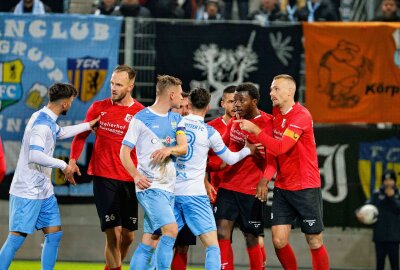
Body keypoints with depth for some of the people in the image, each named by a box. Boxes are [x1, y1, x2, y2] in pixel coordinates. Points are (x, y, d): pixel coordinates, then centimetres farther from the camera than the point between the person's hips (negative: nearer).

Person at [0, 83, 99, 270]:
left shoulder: (47, 119, 11)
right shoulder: (41, 124, -20)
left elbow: (61, 133, 34)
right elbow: (35, 155, -33)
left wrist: (88, 126, 37)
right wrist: (63, 165, -26)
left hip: (44, 190, 10)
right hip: (27, 192, -10)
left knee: (54, 234, 8)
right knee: (17, 237, -9)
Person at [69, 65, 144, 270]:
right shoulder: (99, 108, 2)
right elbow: (81, 135, 11)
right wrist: (73, 159, -3)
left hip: (129, 180, 1)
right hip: (103, 177, -1)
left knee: (128, 236, 9)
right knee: (113, 234, -10)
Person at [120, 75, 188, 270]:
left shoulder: (176, 119, 13)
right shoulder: (141, 119, -5)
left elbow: (184, 148, 2)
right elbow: (124, 152, -4)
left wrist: (169, 150, -19)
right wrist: (136, 175, -17)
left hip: (169, 187, 6)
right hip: (150, 186, -6)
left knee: (149, 242, 5)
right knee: (171, 230, -20)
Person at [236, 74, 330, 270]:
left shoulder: (301, 116, -14)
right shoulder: (277, 116, 9)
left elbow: (280, 147, -24)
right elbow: (273, 152, 11)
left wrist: (255, 129, -20)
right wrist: (265, 178, -5)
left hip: (306, 187, -7)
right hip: (282, 188, 7)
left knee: (315, 242, -1)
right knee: (278, 240, -1)